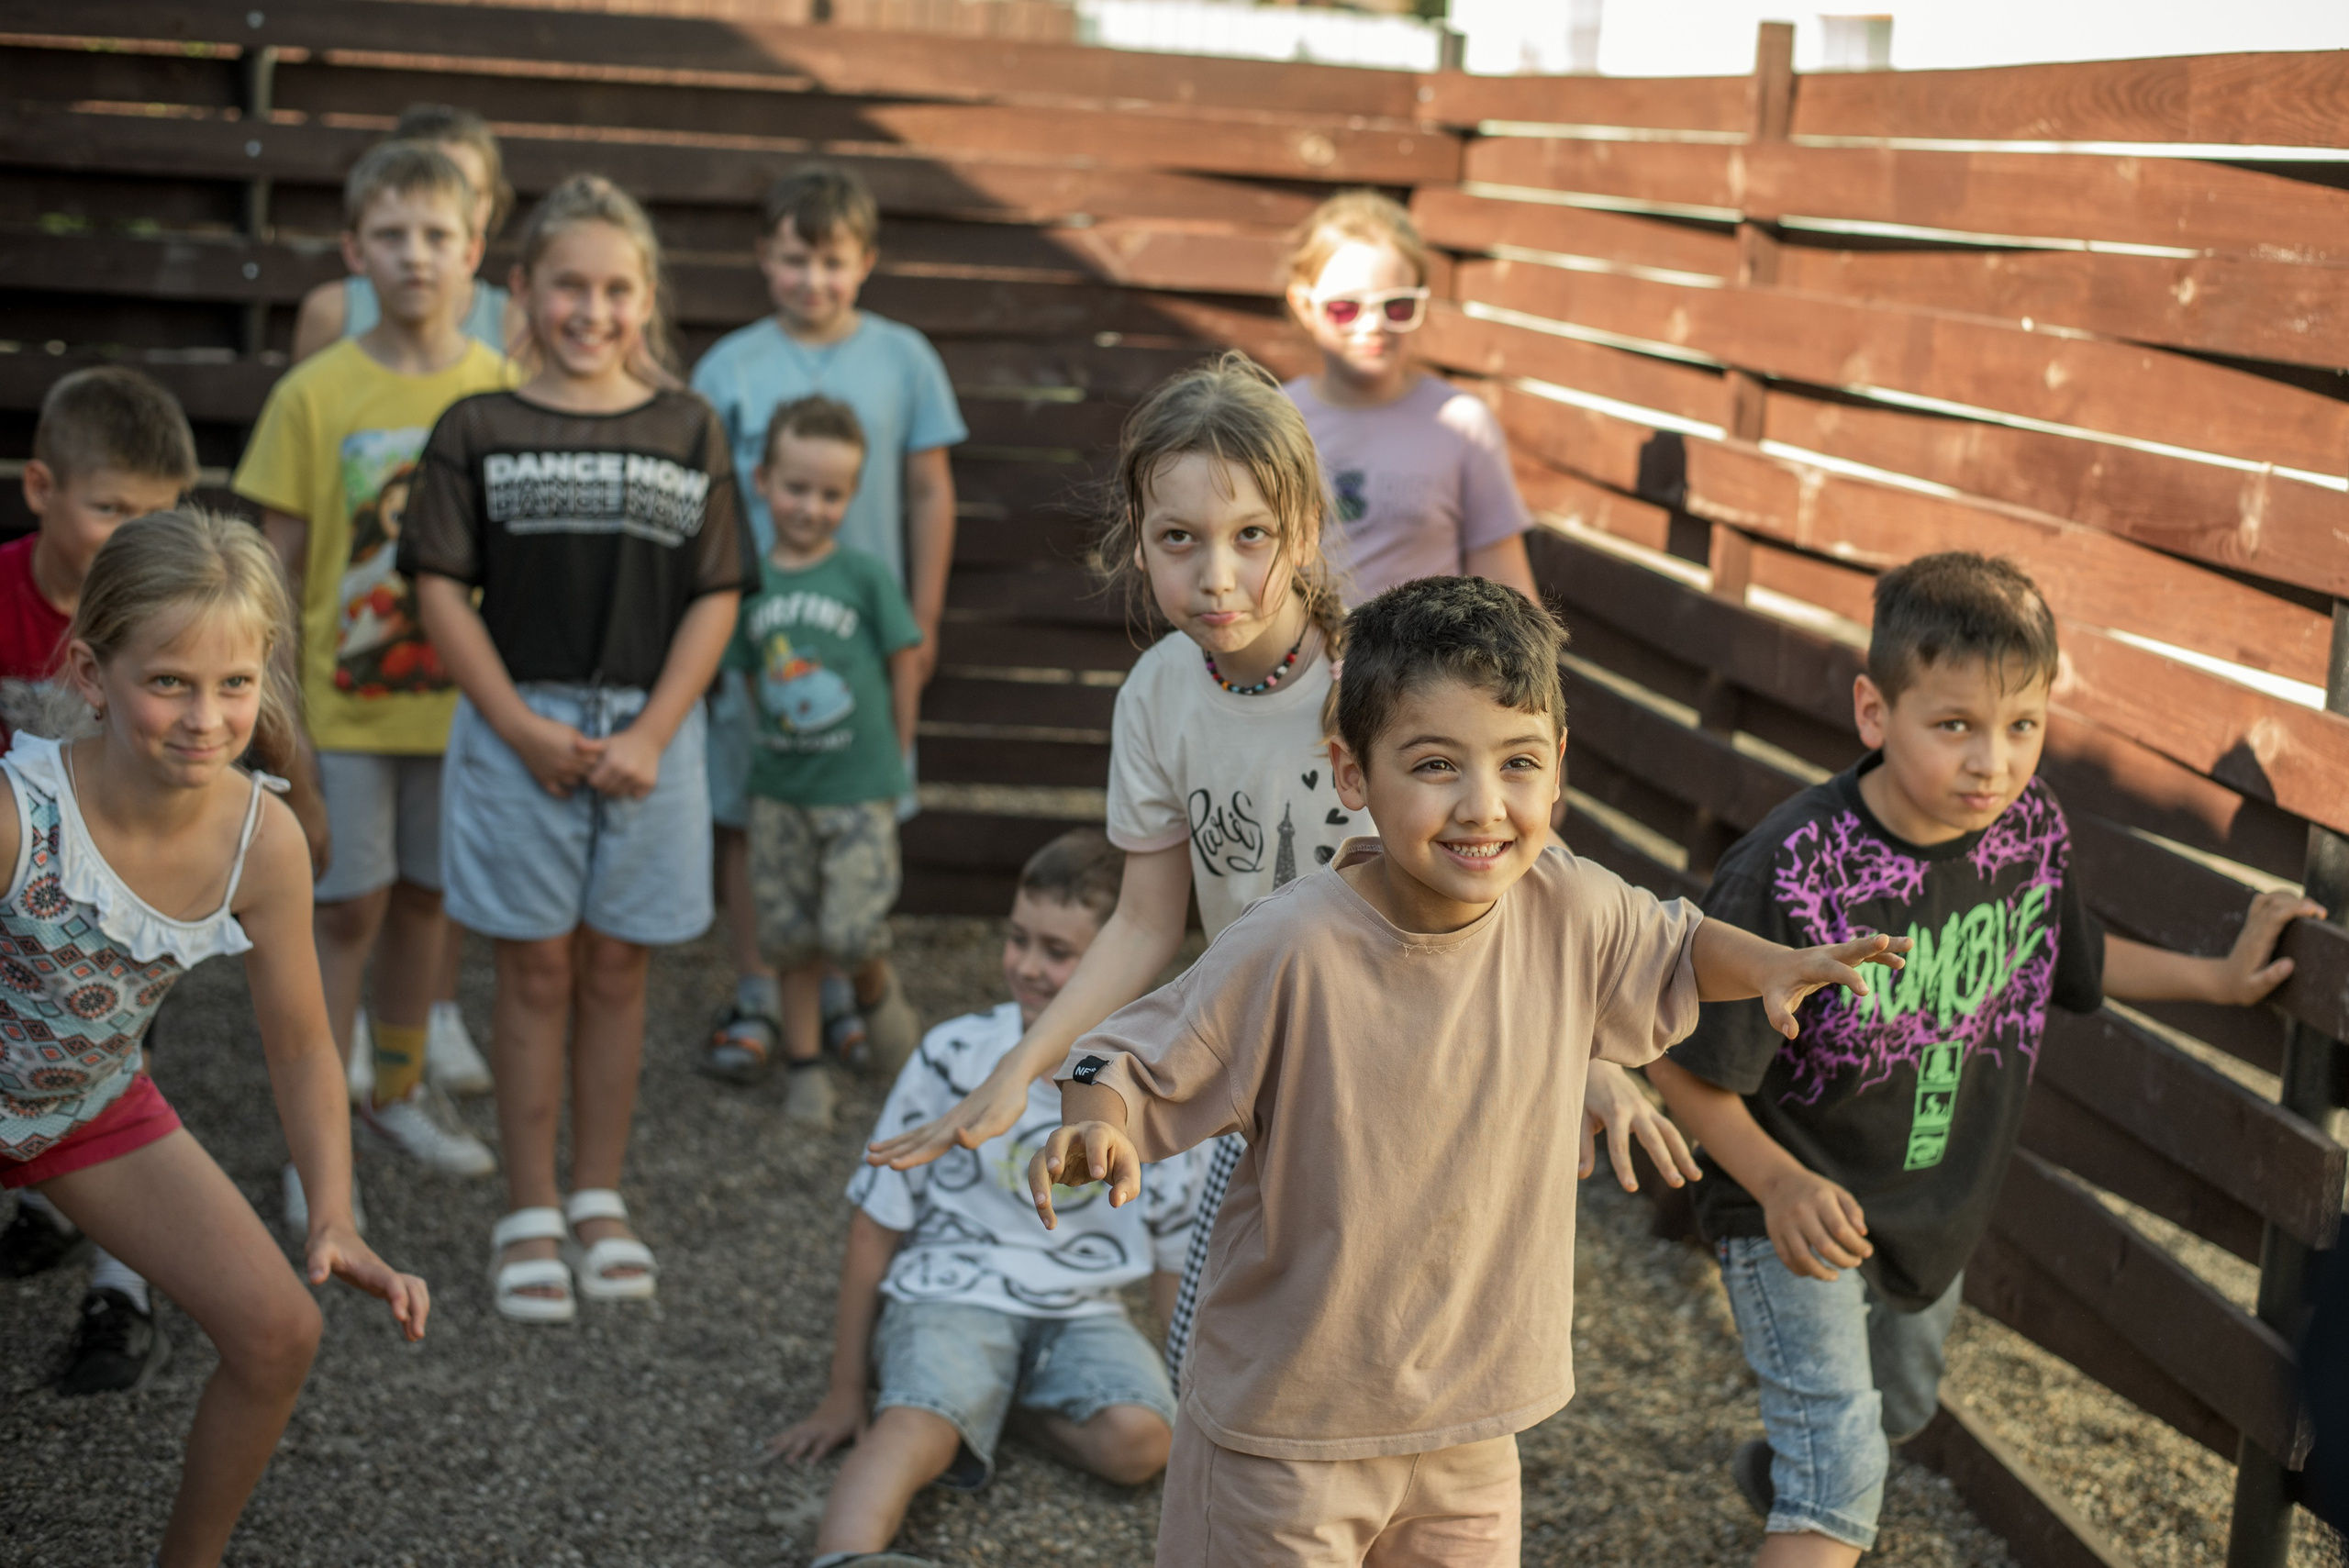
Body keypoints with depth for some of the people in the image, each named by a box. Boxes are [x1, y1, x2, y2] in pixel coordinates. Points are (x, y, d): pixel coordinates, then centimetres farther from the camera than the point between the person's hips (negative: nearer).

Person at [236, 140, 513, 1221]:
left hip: (459, 696, 2)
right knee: (346, 907, 0)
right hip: (340, 698, -2)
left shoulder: (502, 391, -2)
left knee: (422, 898, 14)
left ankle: (400, 1091, 33)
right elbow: (280, 564, -3)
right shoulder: (315, 394, -7)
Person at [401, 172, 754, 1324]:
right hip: (520, 731, -1)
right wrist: (524, 727, -11)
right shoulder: (477, 430, 0)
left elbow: (715, 594, 2)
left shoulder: (688, 431, 3)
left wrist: (652, 733, -8)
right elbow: (442, 587, -3)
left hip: (646, 736, 1)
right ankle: (529, 1214, 15)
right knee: (535, 972, 5)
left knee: (614, 970, 10)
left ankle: (599, 1202, 23)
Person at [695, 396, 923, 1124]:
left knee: (851, 933, -10)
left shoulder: (865, 575, -7)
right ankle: (804, 1064, 23)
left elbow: (904, 661, 0)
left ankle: (881, 991, 23)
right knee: (793, 940, 9)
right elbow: (749, 674, 11)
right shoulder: (750, 584, 1)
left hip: (859, 789, -3)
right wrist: (777, 743, 6)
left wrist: (891, 755, 4)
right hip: (779, 787, 3)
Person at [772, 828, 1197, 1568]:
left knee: (1138, 1440, -25)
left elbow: (1178, 1252, 7)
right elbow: (878, 1222, 1)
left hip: (1081, 1310, 3)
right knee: (912, 1429, -32)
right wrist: (845, 1392, 5)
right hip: (952, 1289, -2)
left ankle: (1019, 1394, 1)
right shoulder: (954, 1057, -7)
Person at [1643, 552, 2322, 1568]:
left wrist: (2220, 978, 12)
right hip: (1794, 1212, -7)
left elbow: (2072, 959, 12)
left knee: (1899, 1409, 29)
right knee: (1842, 1471, -16)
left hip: (1939, 1211, 7)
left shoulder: (2028, 825, -12)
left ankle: (1775, 1475, 60)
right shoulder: (1790, 872, -31)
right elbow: (1684, 1068, -23)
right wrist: (1780, 1185, -31)